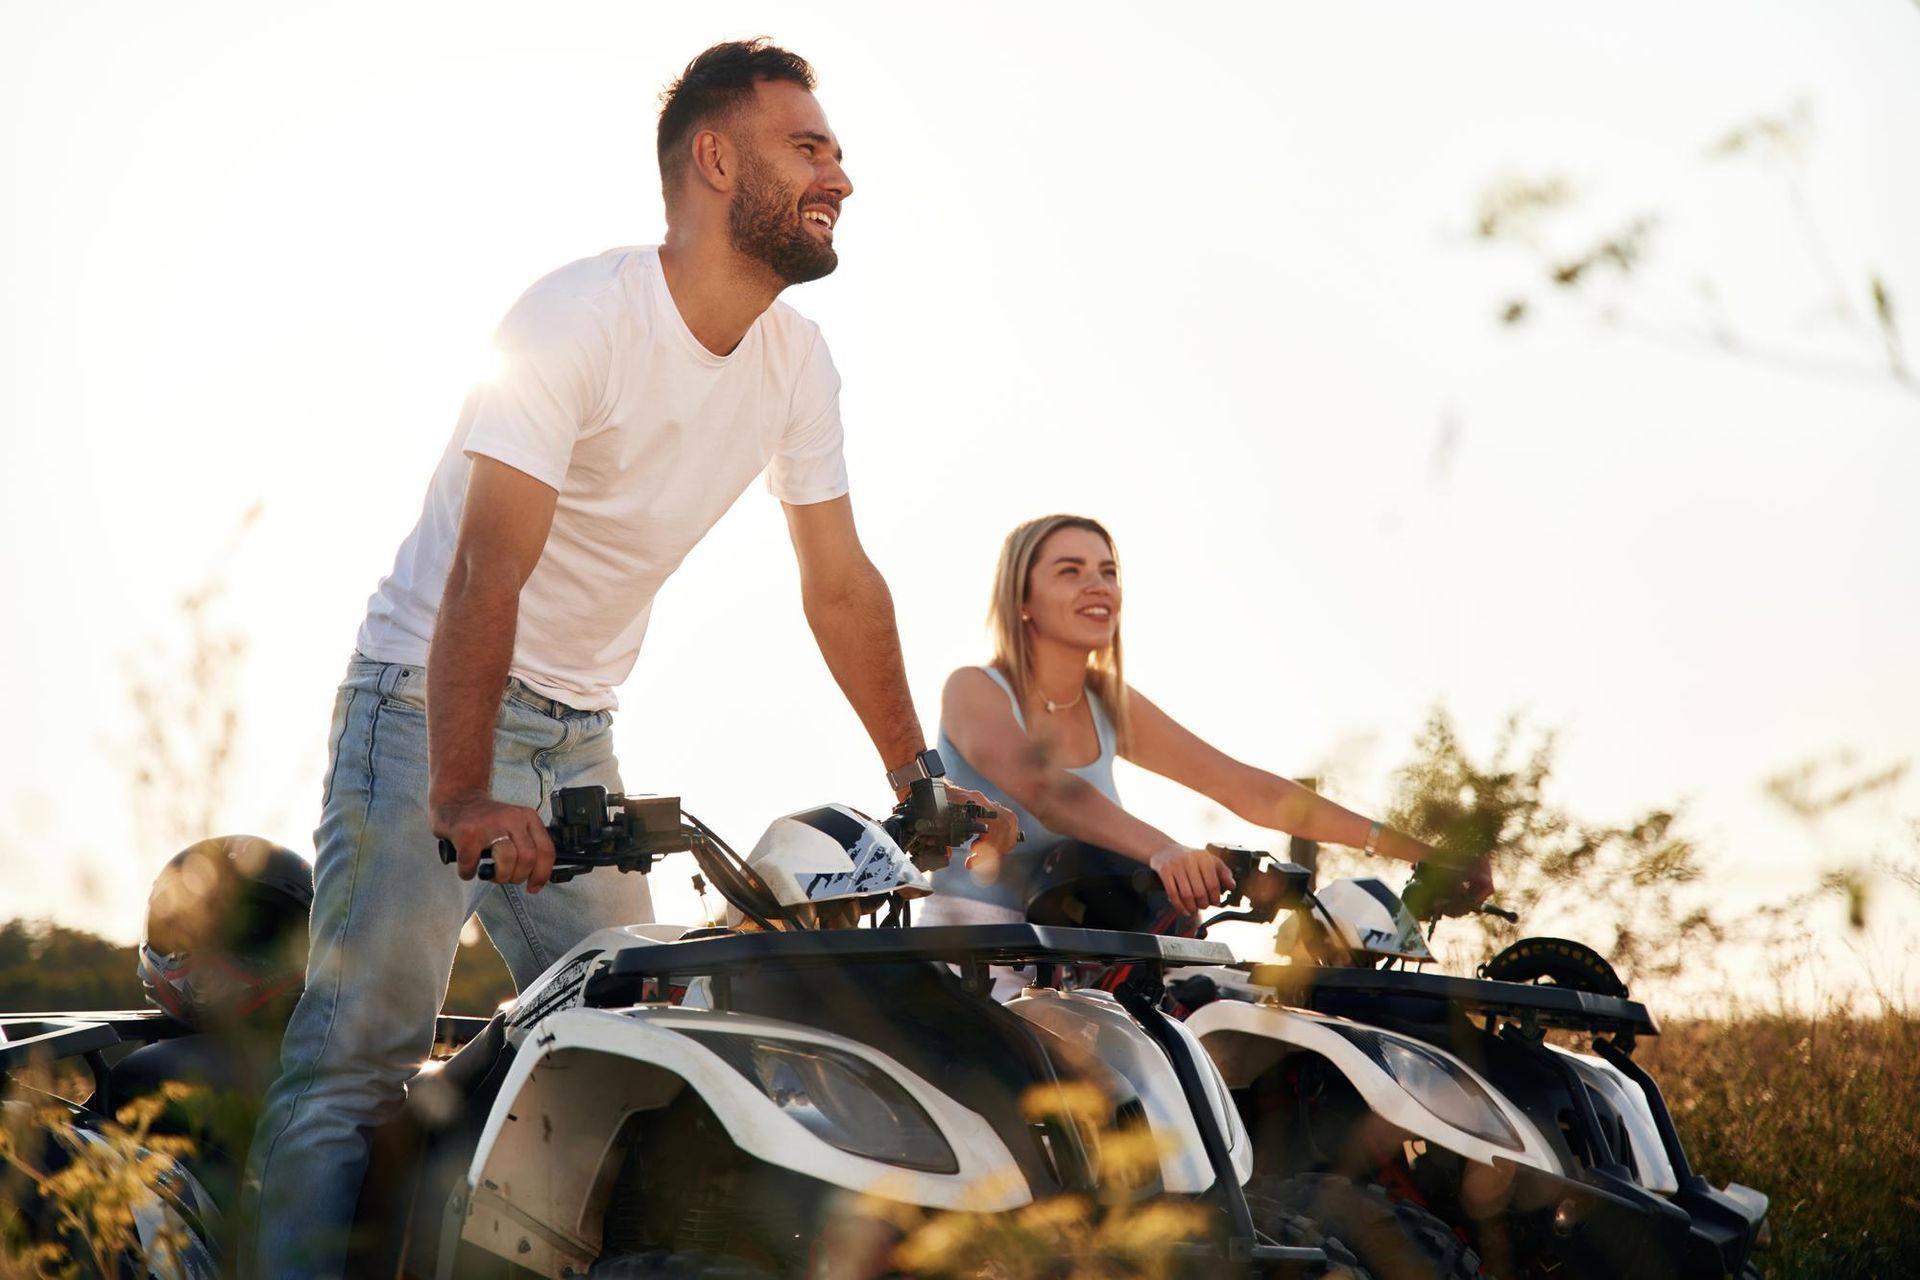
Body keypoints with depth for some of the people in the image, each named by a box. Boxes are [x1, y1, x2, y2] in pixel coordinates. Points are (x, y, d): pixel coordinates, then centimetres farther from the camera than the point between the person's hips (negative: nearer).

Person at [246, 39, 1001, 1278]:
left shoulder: (798, 360, 1)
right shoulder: (579, 316, -21)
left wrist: (919, 780, 3)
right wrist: (462, 799, -39)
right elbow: (488, 572, -29)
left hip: (580, 733, 7)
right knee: (361, 1054, -13)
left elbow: (842, 586, 9)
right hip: (432, 700, -7)